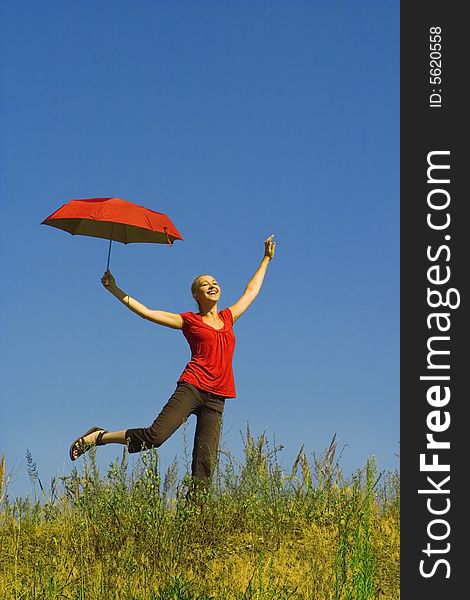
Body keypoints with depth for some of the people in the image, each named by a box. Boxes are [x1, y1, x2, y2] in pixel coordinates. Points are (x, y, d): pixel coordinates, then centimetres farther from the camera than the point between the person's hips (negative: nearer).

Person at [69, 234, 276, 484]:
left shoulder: (227, 318, 21)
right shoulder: (189, 321, 10)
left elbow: (251, 291, 35)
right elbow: (146, 312, 8)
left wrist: (266, 259, 42)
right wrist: (115, 290, 6)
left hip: (216, 399, 4)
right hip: (191, 388, -4)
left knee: (205, 466, -6)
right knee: (155, 435, -18)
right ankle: (98, 436, -1)